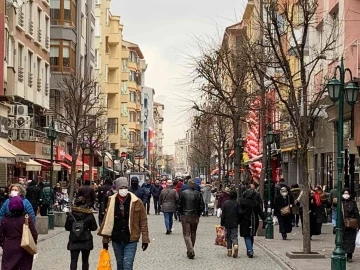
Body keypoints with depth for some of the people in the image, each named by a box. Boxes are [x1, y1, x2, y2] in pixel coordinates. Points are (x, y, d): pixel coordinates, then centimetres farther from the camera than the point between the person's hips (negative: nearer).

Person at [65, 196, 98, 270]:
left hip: (74, 242, 0)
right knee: (85, 260, 13)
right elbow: (94, 227, -1)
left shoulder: (70, 214, -6)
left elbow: (67, 227, 1)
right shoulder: (89, 215, -8)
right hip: (86, 241, 0)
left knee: (73, 260, 1)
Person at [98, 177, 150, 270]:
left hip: (131, 240, -3)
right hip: (116, 240, 3)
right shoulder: (112, 201, 0)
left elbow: (143, 221, -3)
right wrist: (105, 239, 6)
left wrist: (145, 239, -6)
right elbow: (107, 220, 5)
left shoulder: (136, 202, -7)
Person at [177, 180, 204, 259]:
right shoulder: (198, 194, -4)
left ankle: (190, 251, -15)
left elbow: (179, 206, -2)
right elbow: (201, 207, -3)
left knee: (186, 234, -1)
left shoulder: (182, 193, -6)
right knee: (193, 234, 15)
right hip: (195, 217, 2)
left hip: (185, 217, -2)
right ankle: (190, 251, 24)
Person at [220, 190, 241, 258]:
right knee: (234, 236, 2)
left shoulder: (225, 203, -1)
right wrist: (239, 221, 8)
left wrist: (222, 223, 5)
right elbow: (239, 213, -6)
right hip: (234, 224, -1)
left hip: (227, 223, 1)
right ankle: (235, 246, -26)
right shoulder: (237, 203, -4)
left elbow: (223, 214, 0)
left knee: (228, 237, 10)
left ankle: (229, 251, 8)